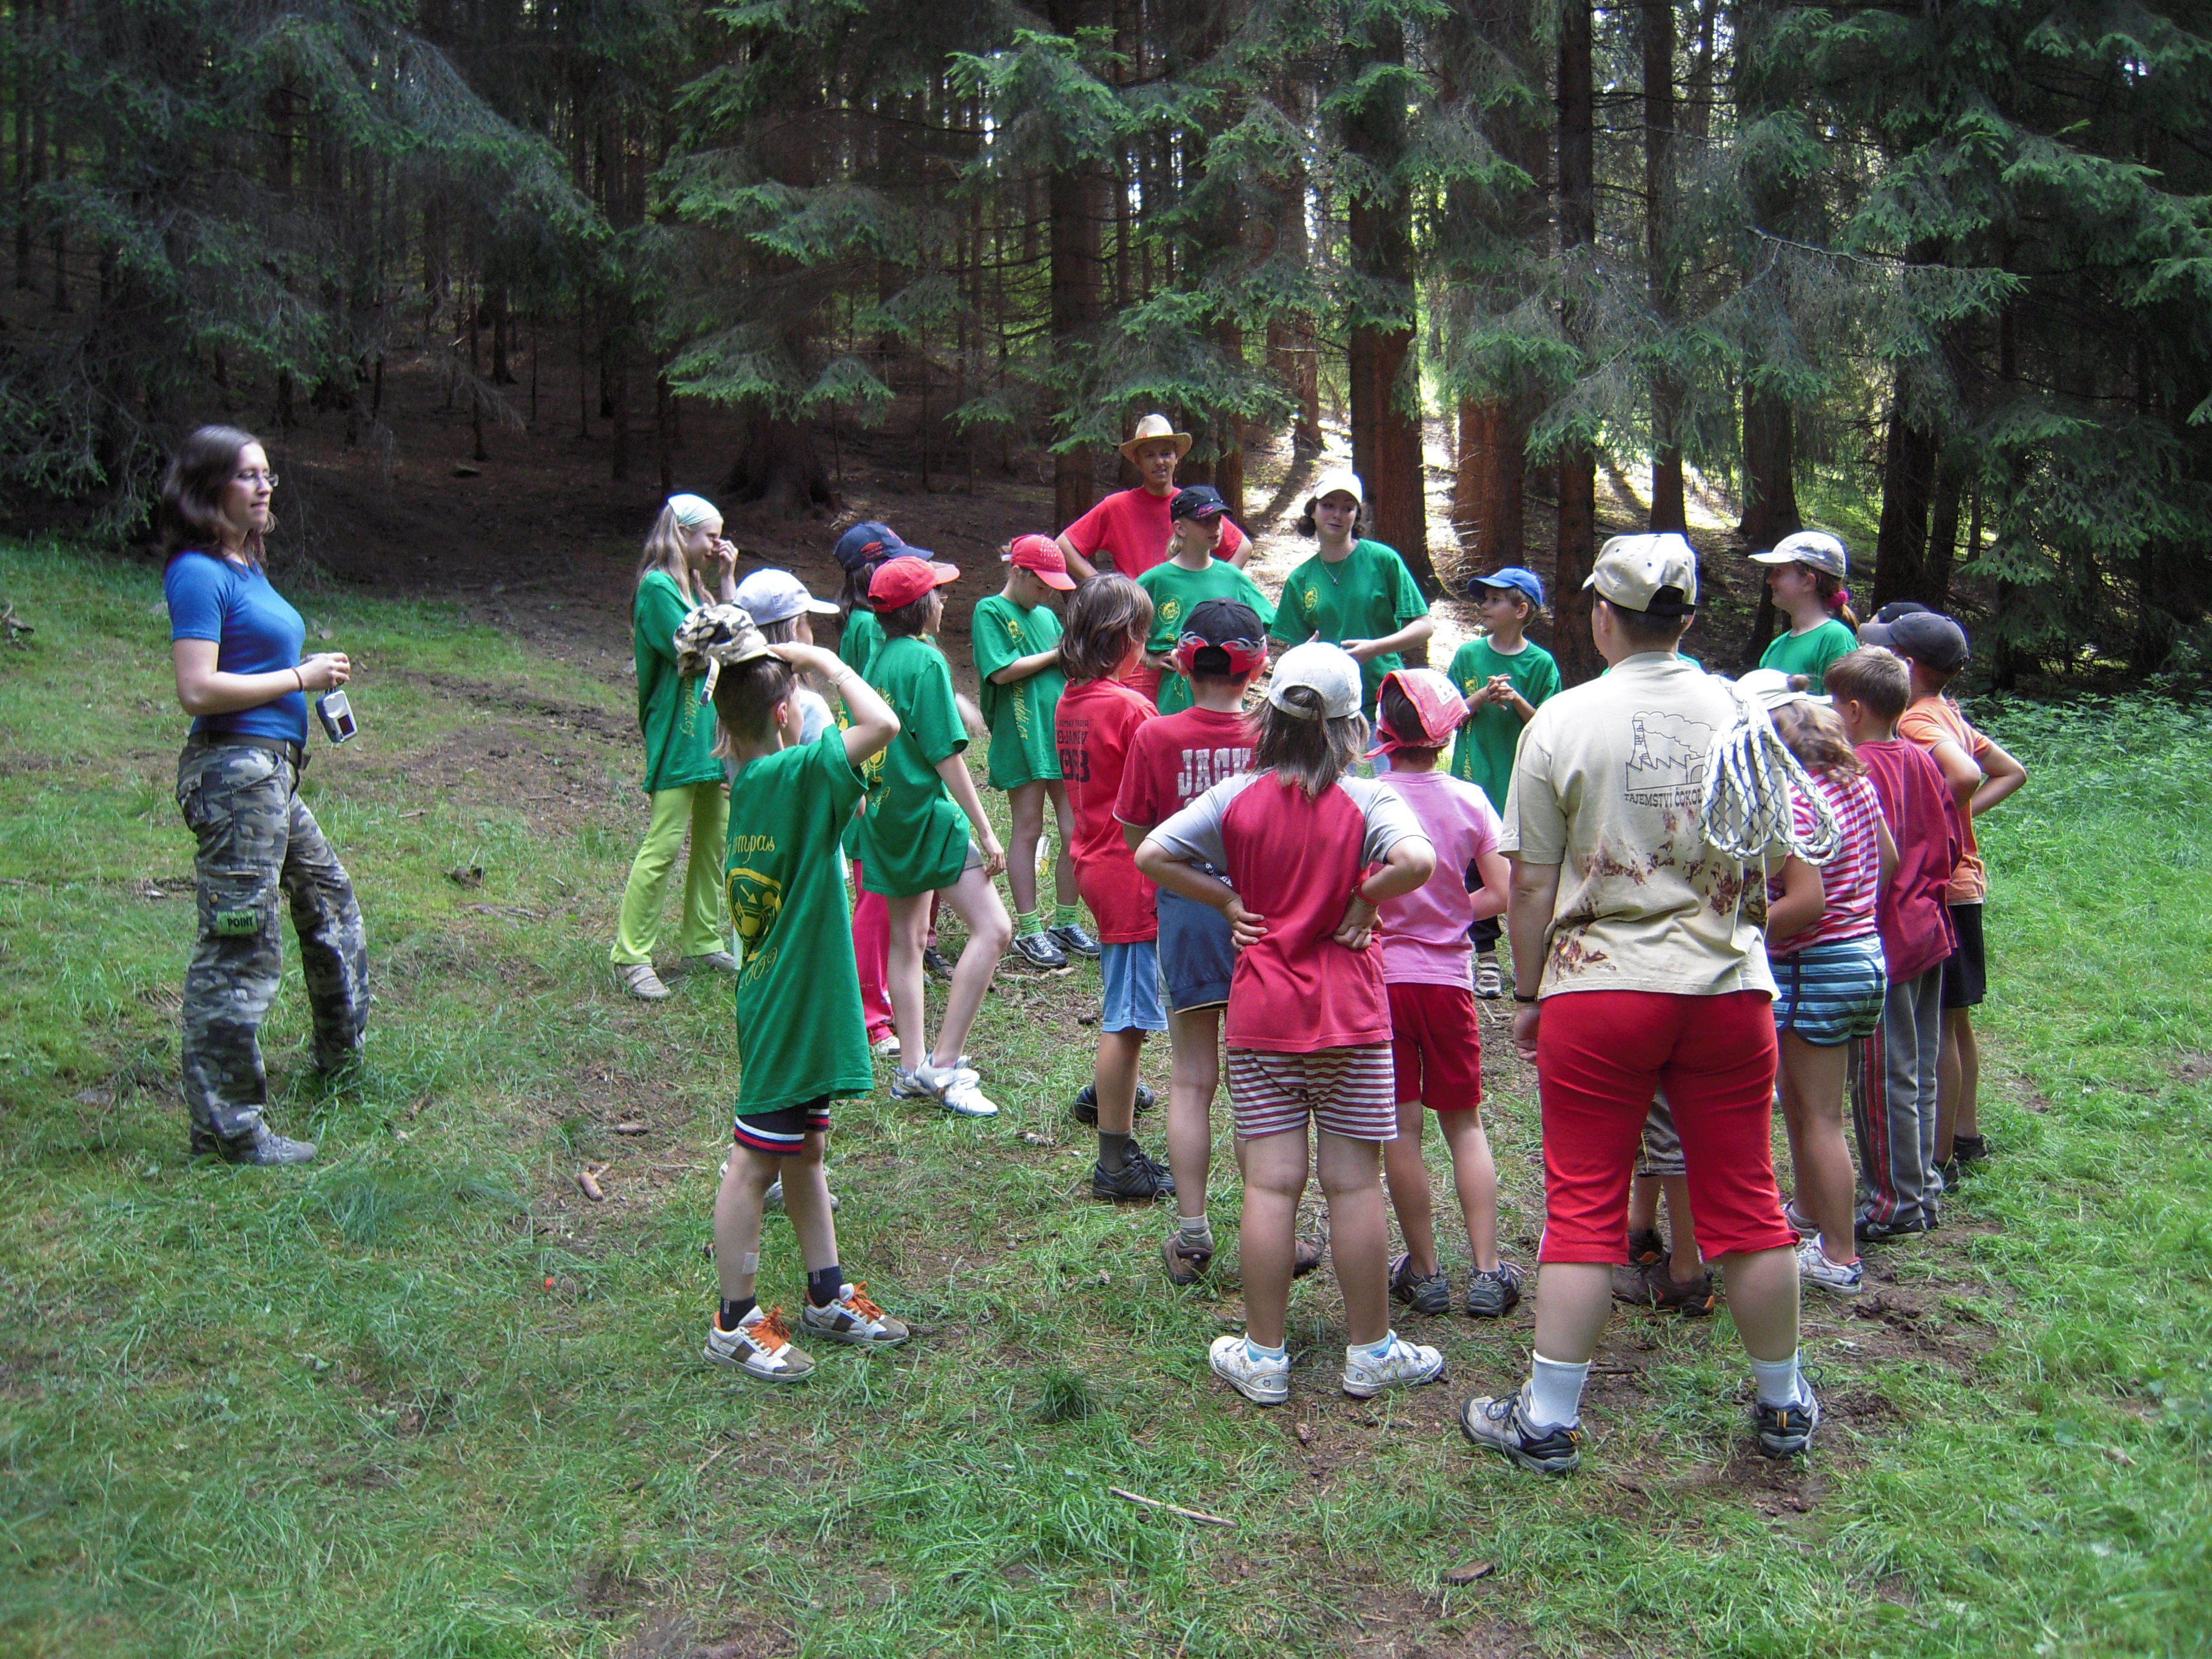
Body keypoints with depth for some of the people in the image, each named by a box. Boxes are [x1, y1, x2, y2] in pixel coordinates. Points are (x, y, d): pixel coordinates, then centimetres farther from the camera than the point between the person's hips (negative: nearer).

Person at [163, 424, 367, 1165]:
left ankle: (342, 1058, 44)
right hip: (234, 767, -10)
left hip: (272, 771, 10)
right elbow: (197, 689, -21)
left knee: (328, 899, 25)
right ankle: (226, 1126, 4)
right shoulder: (199, 573, -13)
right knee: (239, 948, -5)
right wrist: (301, 677, -15)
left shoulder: (247, 567, 15)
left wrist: (316, 672, 7)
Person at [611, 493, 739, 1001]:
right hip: (677, 736, -9)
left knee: (716, 839, 13)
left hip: (712, 733, 9)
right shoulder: (658, 587, -12)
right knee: (662, 848, -8)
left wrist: (727, 580, 9)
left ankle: (701, 941, 25)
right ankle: (631, 957, -2)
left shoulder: (696, 585, 15)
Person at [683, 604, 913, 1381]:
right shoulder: (795, 775, -23)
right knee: (755, 1164, 3)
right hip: (789, 1009, -10)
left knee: (804, 1152, 19)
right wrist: (822, 660, -18)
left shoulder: (751, 784, 4)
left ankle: (828, 1298, 33)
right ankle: (735, 1322, 17)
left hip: (787, 1003, 10)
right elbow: (883, 723, -31)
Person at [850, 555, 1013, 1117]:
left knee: (906, 939, 15)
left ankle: (911, 1069, 20)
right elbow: (947, 756, -16)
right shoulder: (926, 660, -13)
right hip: (928, 813, -9)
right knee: (992, 929, -10)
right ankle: (944, 1067, -11)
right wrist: (985, 832, -12)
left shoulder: (879, 658, 10)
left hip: (885, 814, 9)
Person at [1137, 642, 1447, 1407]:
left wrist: (1226, 899, 1)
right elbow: (1417, 860, -26)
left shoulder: (1236, 798, -1)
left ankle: (1263, 1357, 13)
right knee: (1354, 1183, 7)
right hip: (1350, 1019, -1)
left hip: (1261, 1015, 2)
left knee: (1270, 1183, 5)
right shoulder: (1368, 800, -8)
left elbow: (1151, 855, -5)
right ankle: (1370, 1351, 19)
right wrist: (1365, 900, -10)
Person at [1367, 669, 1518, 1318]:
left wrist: (1379, 917, 4)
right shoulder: (1469, 801, -3)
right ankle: (1487, 1273, 9)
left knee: (1401, 1129, 6)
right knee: (1465, 1125, 13)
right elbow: (1503, 894, -2)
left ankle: (1426, 1275, 12)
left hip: (1380, 974, -2)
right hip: (1448, 978, 2)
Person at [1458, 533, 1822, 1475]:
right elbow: (1778, 860, 8)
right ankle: (1783, 1405, 28)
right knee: (1746, 1203, 13)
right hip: (1728, 988, 3)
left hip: (1597, 989, -2)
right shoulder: (1740, 714, 1)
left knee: (1583, 1208, 5)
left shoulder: (1563, 720, -7)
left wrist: (1528, 992, 6)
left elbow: (1531, 882, -5)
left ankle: (1547, 1420, 12)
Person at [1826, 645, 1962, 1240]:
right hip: (1929, 933, 9)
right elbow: (1950, 844, 13)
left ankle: (1896, 1206, 9)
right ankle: (1921, 1190, 26)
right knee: (1918, 1073, 16)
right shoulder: (1920, 760, 7)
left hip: (1882, 942, -9)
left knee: (1884, 1080, 1)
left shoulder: (1857, 771, -18)